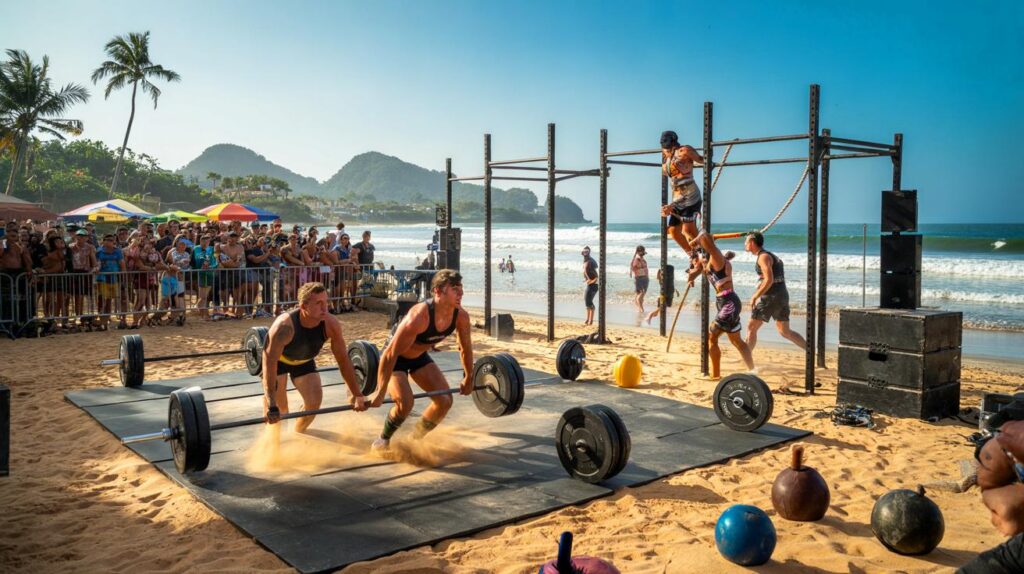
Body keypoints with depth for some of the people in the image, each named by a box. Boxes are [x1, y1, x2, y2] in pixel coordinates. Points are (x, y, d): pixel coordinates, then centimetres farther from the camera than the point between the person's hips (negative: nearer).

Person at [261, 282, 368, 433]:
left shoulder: (331, 324, -31)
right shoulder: (284, 326, -43)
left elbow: (343, 359, -20)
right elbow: (270, 363, -45)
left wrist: (356, 394, -18)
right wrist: (271, 405, -54)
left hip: (303, 360, 3)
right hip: (278, 359, -3)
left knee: (314, 400, -5)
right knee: (278, 407, -6)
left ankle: (297, 434, 23)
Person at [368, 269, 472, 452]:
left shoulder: (461, 316, -20)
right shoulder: (419, 317, -39)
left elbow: (466, 348, 1)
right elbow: (391, 353, -33)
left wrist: (468, 378, 9)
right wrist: (380, 392, -29)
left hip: (420, 357, 6)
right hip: (396, 358, -6)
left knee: (445, 400, -3)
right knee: (405, 403, -24)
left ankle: (416, 438, 21)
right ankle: (382, 440, 5)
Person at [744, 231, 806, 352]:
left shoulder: (763, 256, -11)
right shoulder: (769, 255, 19)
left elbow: (769, 280, -22)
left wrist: (755, 297, -18)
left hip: (771, 297, -9)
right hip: (783, 295, 9)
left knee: (751, 327, 0)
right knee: (785, 331, 15)